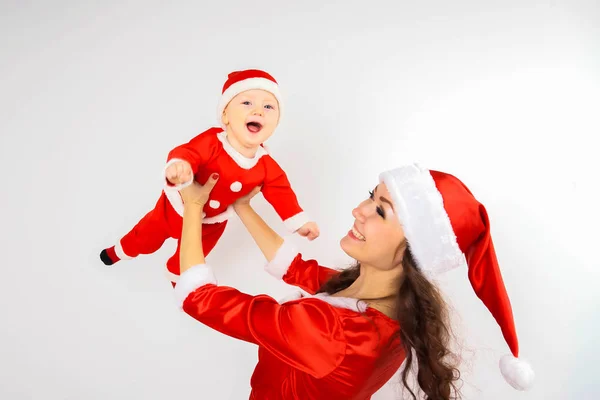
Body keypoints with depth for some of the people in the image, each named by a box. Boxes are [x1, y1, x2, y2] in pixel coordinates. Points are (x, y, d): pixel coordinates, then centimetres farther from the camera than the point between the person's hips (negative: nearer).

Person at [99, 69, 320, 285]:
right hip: (178, 206, -2)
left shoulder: (267, 167, -24)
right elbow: (186, 152, -45)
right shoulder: (211, 142, -37)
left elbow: (281, 192, -15)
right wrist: (178, 165, -69)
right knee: (148, 234, 25)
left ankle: (177, 276, 64)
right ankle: (120, 251, 59)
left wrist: (300, 221, -20)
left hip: (210, 223, 3)